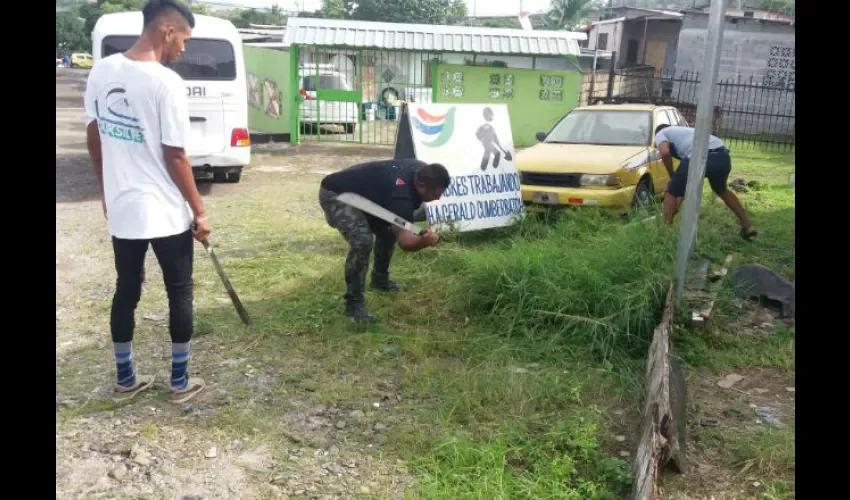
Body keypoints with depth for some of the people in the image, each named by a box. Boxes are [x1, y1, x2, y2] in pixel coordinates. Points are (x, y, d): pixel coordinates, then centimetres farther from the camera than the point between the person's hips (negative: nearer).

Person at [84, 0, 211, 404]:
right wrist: (199, 211, -8)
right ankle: (180, 382, 19)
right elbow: (175, 157, -17)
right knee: (179, 294, 9)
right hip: (167, 213, -6)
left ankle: (126, 379, 28)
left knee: (126, 292, 16)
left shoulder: (101, 71, 3)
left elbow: (93, 140, 10)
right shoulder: (166, 82, -18)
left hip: (121, 208, 6)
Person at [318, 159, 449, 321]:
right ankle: (354, 304, -15)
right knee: (362, 241, -27)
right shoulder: (401, 194, -35)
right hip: (335, 194, -10)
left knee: (388, 230, 17)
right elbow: (405, 241, -42)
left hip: (358, 192, 10)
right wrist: (424, 241, -61)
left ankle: (379, 280, 35)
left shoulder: (421, 170, -8)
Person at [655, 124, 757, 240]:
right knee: (721, 190, 35)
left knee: (671, 193, 13)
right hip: (723, 156, 7)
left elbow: (665, 153, -3)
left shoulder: (660, 134, 23)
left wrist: (672, 176, 12)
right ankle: (748, 226, 39)